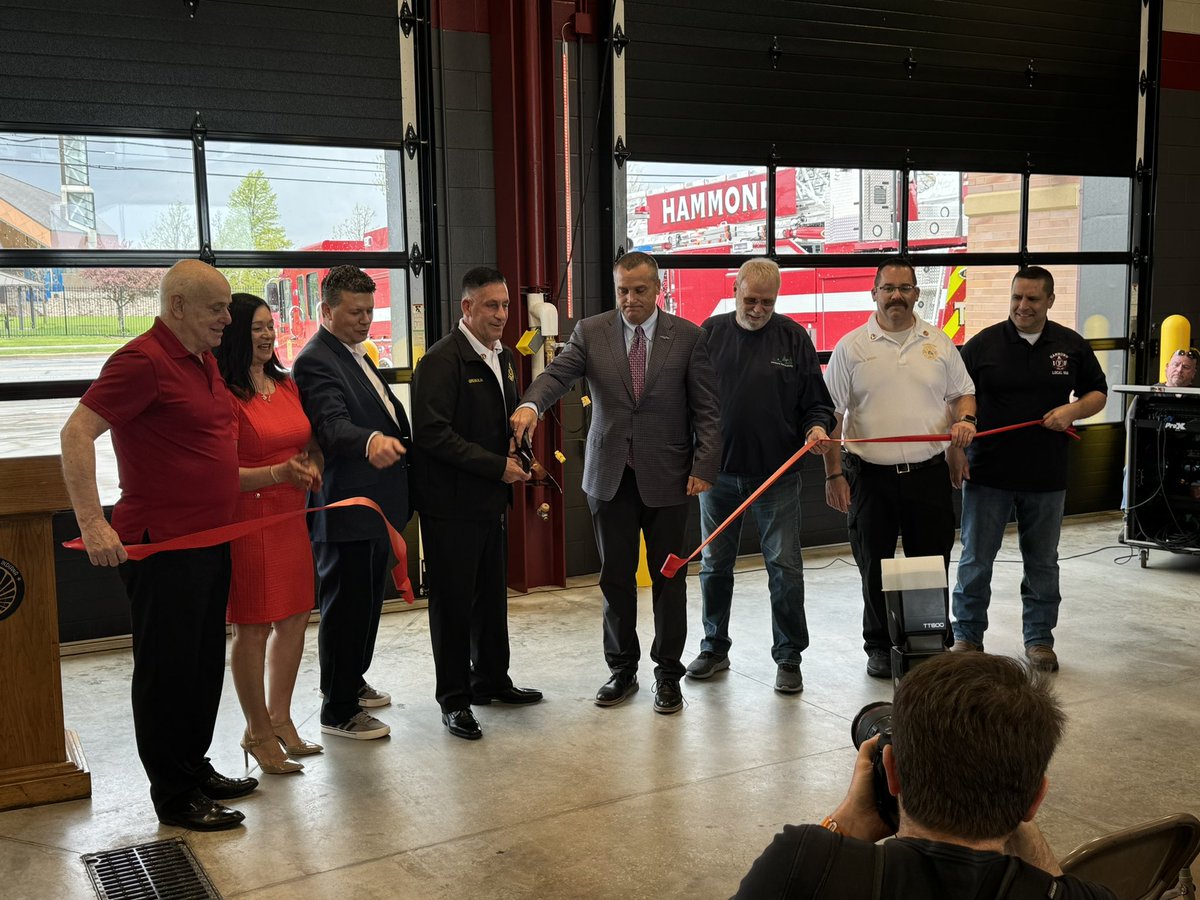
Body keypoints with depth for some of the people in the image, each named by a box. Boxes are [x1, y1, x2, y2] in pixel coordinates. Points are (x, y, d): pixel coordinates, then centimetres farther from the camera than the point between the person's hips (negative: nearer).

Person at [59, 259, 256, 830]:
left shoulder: (204, 362, 14)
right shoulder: (143, 360, -15)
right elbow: (77, 434, -21)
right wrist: (92, 523, -27)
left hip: (209, 540, 9)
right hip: (160, 547, -9)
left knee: (205, 665, 17)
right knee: (167, 670, 2)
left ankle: (195, 768, 32)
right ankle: (174, 798, 14)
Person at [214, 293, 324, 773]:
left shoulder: (286, 384, 12)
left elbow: (311, 444, 22)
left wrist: (313, 466, 1)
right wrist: (277, 473, -25)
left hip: (291, 516, 8)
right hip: (248, 521, -8)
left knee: (294, 618, 13)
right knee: (252, 627, 2)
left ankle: (280, 719, 29)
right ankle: (258, 733, 17)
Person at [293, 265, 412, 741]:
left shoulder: (356, 354, 14)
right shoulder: (316, 362, -18)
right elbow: (333, 425, -34)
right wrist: (372, 441, -52)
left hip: (376, 504, 10)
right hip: (346, 508, -10)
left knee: (367, 602, 22)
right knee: (345, 607, -1)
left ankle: (351, 682, 39)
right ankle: (338, 711, 11)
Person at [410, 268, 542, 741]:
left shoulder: (503, 357, 12)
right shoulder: (442, 360, -15)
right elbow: (434, 434, -21)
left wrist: (517, 455, 3)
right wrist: (498, 466, -19)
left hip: (492, 499, 8)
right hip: (452, 503, -8)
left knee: (493, 594, 17)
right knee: (453, 601, 2)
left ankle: (491, 680, 33)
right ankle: (454, 698, 14)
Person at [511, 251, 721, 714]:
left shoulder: (687, 336, -1)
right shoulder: (591, 332, 2)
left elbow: (706, 410, 0)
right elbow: (557, 373, -13)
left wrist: (703, 467, -9)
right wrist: (530, 403, -35)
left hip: (667, 476, -1)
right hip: (610, 476, 2)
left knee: (668, 577, 7)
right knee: (615, 577, 10)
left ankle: (668, 674, 20)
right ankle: (622, 669, 26)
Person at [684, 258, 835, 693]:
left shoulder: (793, 337, 1)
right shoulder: (709, 334, 2)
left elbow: (816, 402, 6)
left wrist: (817, 427, -15)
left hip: (776, 473, -1)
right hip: (718, 472, 2)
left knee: (785, 568, 0)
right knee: (714, 566, 12)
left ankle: (789, 657, 13)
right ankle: (714, 648, 29)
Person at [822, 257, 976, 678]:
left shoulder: (938, 342, 8)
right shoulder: (851, 347, 0)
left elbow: (962, 393, 16)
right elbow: (831, 414, -2)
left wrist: (965, 419, -8)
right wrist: (834, 474, -7)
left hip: (929, 472, 2)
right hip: (871, 474, -2)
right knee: (875, 568, 8)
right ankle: (879, 646, 23)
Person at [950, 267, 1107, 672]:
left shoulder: (1071, 345, 4)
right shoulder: (983, 344, -2)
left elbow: (1098, 394, 11)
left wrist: (1072, 410, -10)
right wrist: (955, 448, -8)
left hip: (1046, 478, 2)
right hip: (988, 473, -2)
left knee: (1042, 563, 12)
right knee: (976, 560, 4)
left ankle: (1039, 638, 25)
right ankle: (967, 636, 17)